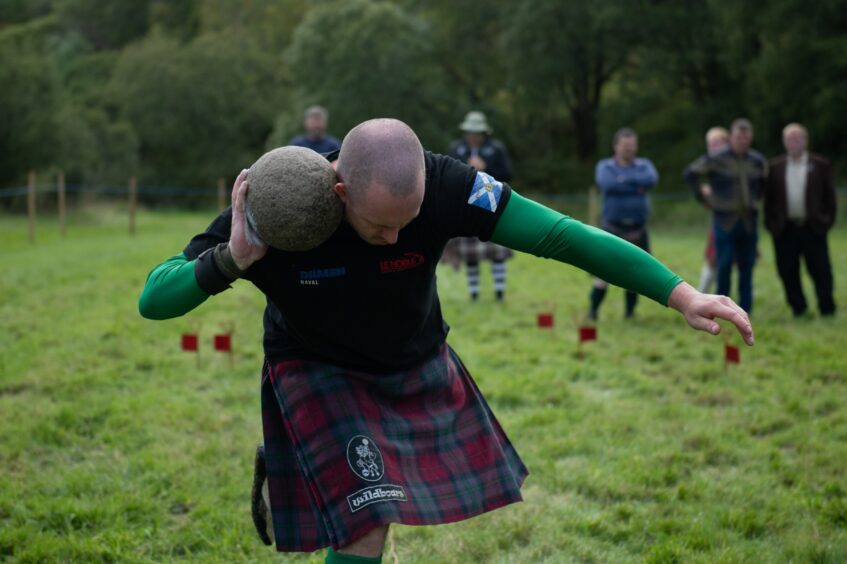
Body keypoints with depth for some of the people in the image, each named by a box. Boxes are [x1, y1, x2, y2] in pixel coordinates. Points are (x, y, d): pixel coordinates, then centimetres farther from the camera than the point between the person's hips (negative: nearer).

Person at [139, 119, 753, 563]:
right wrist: (231, 260, -47)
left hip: (418, 363, 4)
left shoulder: (442, 185, -31)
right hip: (319, 371, -3)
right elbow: (153, 300, -27)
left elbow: (560, 234, -29)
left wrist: (679, 293, -32)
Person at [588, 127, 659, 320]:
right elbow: (607, 183, -19)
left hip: (637, 229, 3)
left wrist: (625, 179, -13)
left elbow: (652, 179, -12)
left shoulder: (644, 165, 11)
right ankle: (592, 310, 1)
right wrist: (637, 186, -12)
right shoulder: (605, 166, 4)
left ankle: (630, 312, 17)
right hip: (613, 228, -3)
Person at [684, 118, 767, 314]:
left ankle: (745, 310, 11)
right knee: (724, 267, -4)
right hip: (725, 221, -3)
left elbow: (764, 181, 26)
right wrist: (702, 194, 4)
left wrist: (755, 198, 15)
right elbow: (690, 173, 4)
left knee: (747, 267, 5)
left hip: (749, 222, 3)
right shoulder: (716, 160, -5)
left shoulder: (757, 161, 7)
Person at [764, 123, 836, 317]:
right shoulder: (775, 167, 8)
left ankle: (827, 310, 6)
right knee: (788, 273, 3)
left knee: (821, 272, -1)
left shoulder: (820, 165, 4)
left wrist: (827, 220, -2)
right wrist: (771, 224, 2)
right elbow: (769, 198, 8)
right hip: (785, 230, 2)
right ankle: (798, 310, 15)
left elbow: (830, 196, 5)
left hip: (813, 228, -2)